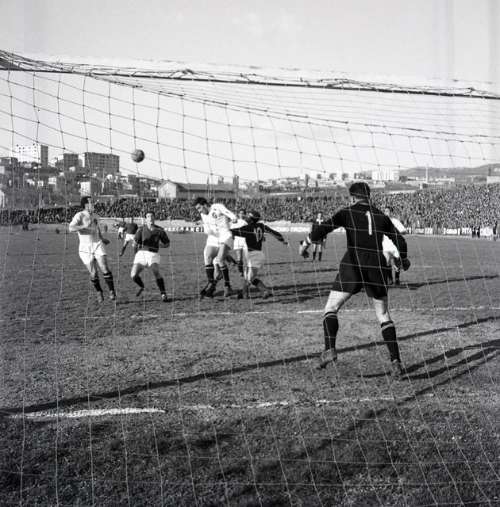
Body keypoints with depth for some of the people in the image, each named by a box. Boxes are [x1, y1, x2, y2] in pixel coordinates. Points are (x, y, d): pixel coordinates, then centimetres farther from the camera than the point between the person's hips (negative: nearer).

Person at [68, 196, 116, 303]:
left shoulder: (94, 217, 14)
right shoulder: (79, 216, -6)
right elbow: (71, 228, -21)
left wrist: (102, 239, 16)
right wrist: (84, 226, -31)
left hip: (97, 245, 4)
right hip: (85, 248, -4)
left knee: (105, 269, -11)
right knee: (93, 274, -1)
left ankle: (112, 291, -2)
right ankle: (99, 292, 20)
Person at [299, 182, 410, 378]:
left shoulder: (347, 212, 5)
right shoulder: (381, 216, 15)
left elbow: (324, 227, -7)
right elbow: (400, 241, 16)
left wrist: (306, 242, 4)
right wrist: (404, 260, 33)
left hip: (352, 267, -3)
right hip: (377, 268, 3)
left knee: (331, 309, 7)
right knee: (384, 316, 12)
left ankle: (330, 349, -12)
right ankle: (395, 361, 3)